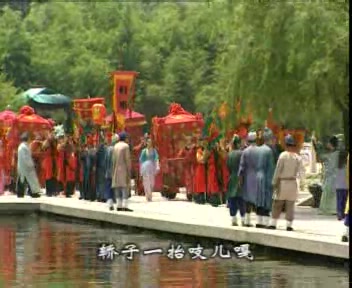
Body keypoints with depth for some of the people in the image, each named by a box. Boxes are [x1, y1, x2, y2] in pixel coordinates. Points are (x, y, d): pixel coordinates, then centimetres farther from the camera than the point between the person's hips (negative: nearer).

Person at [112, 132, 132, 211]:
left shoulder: (115, 146, 9)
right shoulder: (126, 146, -9)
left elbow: (114, 159, 8)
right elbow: (127, 159, -13)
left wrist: (114, 171, 11)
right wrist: (129, 171, -11)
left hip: (116, 169, 6)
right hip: (124, 169, -6)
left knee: (118, 188, 7)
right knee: (125, 187, -8)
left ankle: (119, 205, 4)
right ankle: (125, 206, -15)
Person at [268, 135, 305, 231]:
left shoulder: (283, 155, -7)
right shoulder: (298, 157, 1)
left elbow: (278, 170, -7)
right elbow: (301, 171, 1)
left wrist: (274, 182, -2)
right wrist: (301, 183, 10)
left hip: (282, 182, -2)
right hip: (293, 182, 2)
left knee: (277, 204, 5)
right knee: (290, 205, 5)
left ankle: (273, 223, 2)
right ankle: (289, 225, 2)